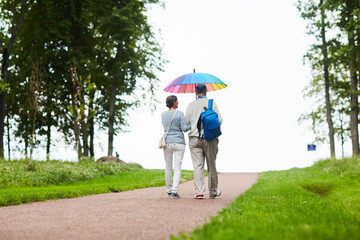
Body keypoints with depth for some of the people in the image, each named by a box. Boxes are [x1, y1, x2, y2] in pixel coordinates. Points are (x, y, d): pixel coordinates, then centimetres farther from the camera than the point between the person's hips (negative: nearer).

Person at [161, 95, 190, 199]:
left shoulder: (163, 114, 4)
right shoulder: (180, 114, -7)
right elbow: (184, 129, -9)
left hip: (167, 143, 3)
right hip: (179, 142, -3)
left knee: (168, 167, 13)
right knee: (177, 168, -4)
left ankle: (169, 190, 23)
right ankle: (174, 191, -14)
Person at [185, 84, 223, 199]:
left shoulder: (191, 105, 7)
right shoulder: (211, 103, 2)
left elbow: (186, 123, 4)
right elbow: (219, 120, -4)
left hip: (194, 139, 1)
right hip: (209, 138, -1)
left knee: (197, 166, 0)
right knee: (211, 166, 8)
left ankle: (199, 192, -7)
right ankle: (213, 192, 16)